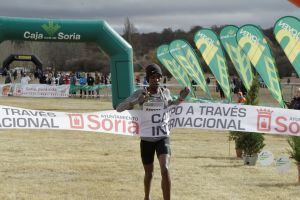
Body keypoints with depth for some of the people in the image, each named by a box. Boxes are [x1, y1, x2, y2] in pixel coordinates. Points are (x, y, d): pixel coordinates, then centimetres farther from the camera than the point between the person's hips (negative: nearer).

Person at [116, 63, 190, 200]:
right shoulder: (140, 93, -9)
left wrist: (181, 98, 2)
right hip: (146, 139, -1)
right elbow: (119, 108, -16)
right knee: (149, 173, 15)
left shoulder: (165, 92, 0)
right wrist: (137, 101, -30)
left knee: (165, 170, -21)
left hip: (163, 137, 1)